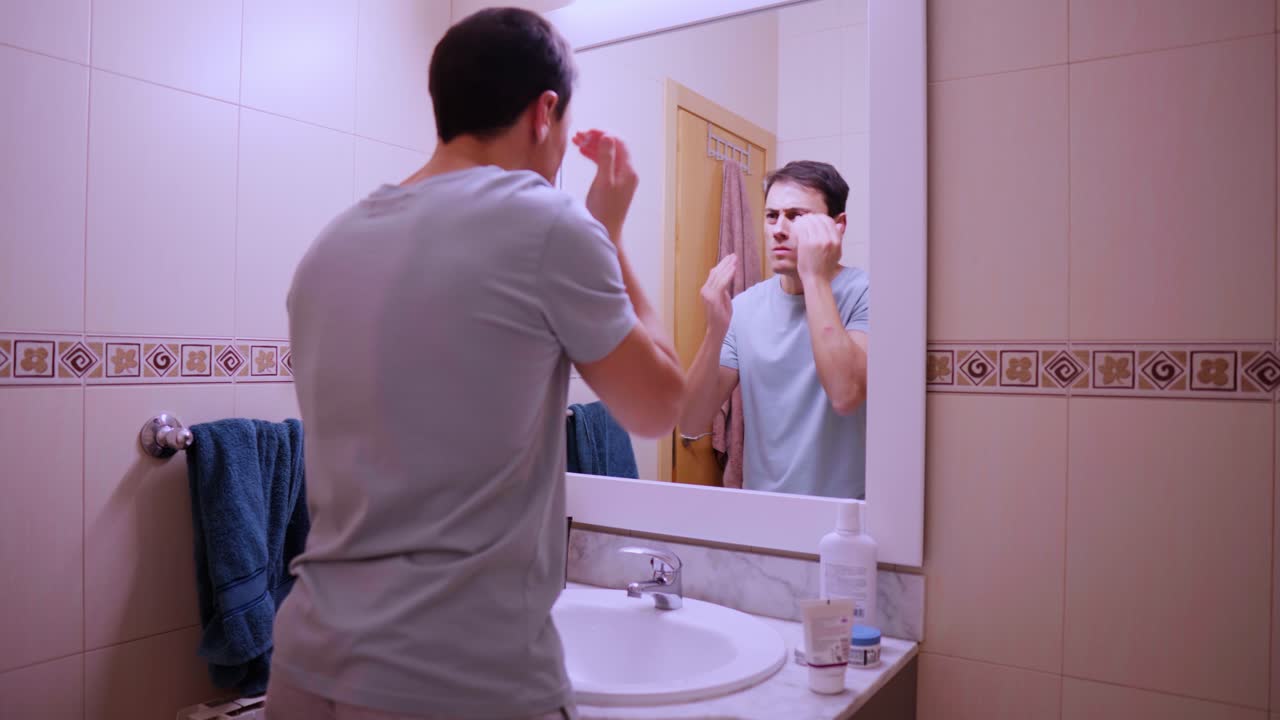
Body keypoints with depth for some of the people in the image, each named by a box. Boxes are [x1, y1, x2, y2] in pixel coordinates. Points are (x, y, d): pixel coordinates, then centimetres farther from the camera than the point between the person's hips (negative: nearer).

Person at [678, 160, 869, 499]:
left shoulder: (864, 292, -9)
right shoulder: (744, 307, 3)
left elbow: (845, 395, -26)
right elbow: (691, 423, -3)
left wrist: (815, 277, -21)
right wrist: (715, 331, -17)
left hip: (843, 511, -2)